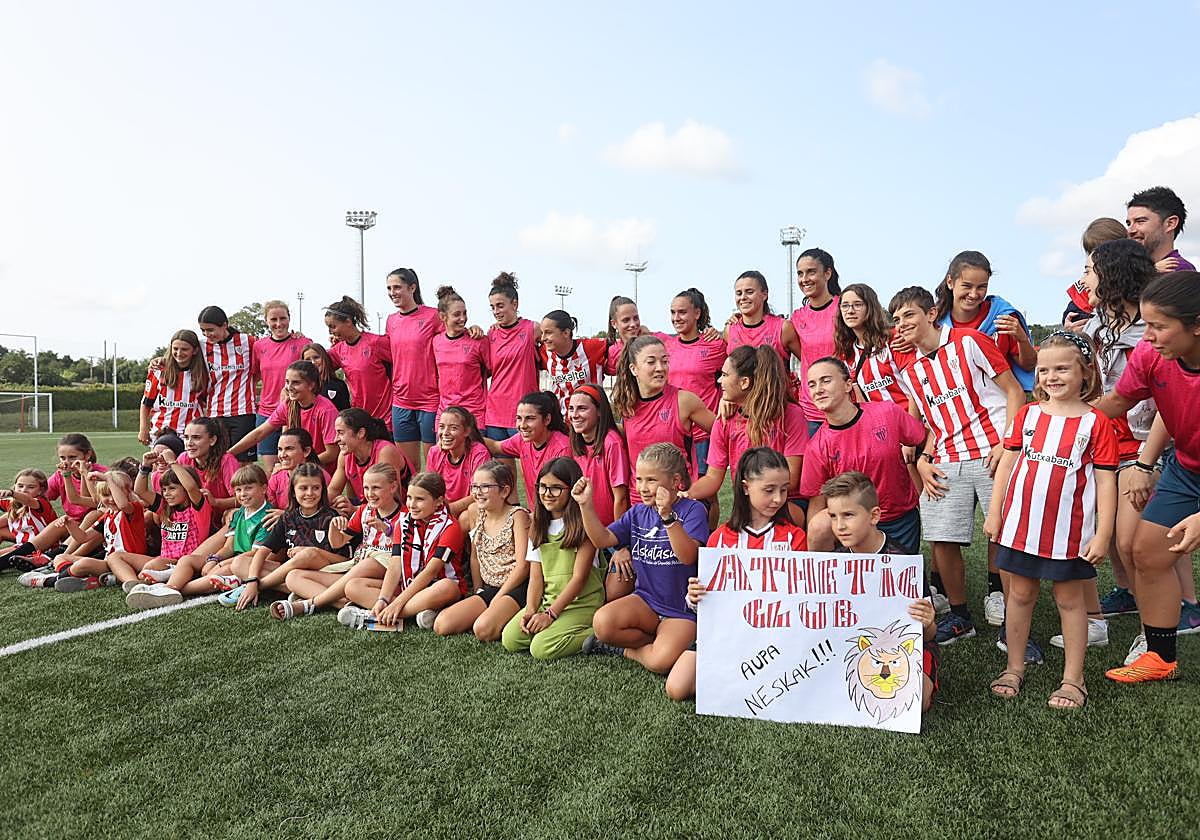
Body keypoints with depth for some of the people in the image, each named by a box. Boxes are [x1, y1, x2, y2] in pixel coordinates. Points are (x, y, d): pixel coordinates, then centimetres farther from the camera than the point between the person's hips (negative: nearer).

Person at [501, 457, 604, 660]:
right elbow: (536, 577, 8)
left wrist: (550, 614, -15)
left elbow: (579, 577, -12)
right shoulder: (538, 527, 12)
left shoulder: (582, 525, -8)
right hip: (547, 599, 6)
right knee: (509, 640, -13)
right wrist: (530, 611, -8)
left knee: (541, 649, -24)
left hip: (582, 603, -6)